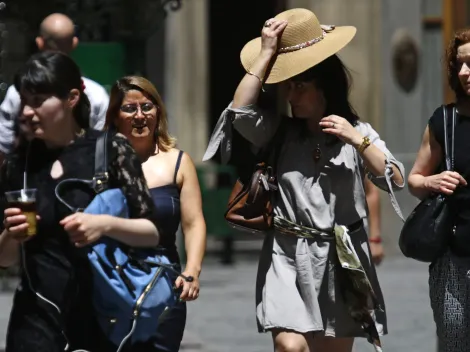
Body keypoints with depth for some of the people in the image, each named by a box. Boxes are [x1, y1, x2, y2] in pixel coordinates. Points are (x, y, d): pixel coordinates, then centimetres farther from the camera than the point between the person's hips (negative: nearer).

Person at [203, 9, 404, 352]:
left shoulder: (356, 131, 6)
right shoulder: (280, 132, 5)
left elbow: (395, 180, -4)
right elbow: (240, 111, -13)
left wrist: (358, 141, -15)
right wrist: (266, 53, -8)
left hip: (342, 259, 1)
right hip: (289, 258, -1)